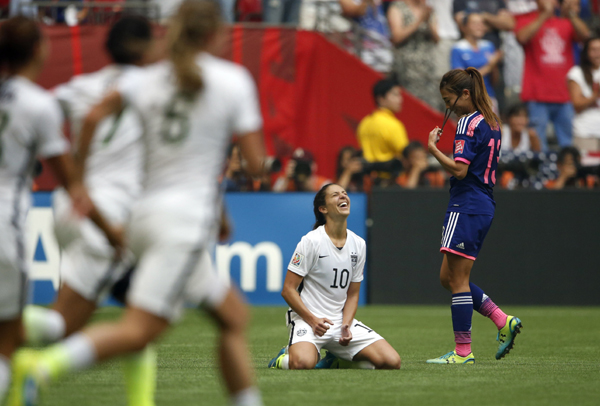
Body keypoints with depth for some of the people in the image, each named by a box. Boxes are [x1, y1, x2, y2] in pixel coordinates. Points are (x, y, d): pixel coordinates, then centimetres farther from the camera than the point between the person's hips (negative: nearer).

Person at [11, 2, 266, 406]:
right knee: (138, 331, -15)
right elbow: (256, 163, -4)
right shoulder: (234, 80, -3)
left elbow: (93, 118, -6)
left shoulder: (147, 79, 8)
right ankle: (42, 367, -31)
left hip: (148, 213, 7)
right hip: (188, 219, -7)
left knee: (234, 316, 17)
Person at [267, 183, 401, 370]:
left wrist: (346, 325, -5)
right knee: (302, 363, -38)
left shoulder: (358, 244, 8)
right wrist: (312, 320, -20)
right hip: (306, 319, -5)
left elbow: (352, 294, 13)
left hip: (342, 320, 6)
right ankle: (284, 358, 1)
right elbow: (288, 290, -9)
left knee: (392, 362, -11)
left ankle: (336, 358, 12)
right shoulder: (311, 241, -9)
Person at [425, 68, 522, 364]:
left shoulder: (469, 123, -13)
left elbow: (459, 170, -20)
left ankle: (463, 351, -5)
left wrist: (433, 148, -12)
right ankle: (503, 322, 10)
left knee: (458, 281, -6)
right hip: (483, 205, 10)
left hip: (467, 206, -10)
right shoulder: (489, 122, 16)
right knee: (448, 277, 14)